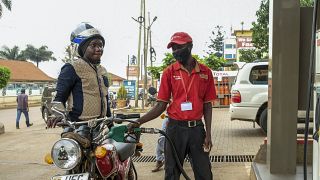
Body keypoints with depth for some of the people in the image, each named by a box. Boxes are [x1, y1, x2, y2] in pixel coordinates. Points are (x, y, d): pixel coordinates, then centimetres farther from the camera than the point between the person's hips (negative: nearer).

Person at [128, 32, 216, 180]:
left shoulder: (205, 72, 2)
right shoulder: (169, 72, 0)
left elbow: (207, 105, 5)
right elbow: (161, 105, -1)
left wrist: (208, 133, 0)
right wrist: (139, 122, -12)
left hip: (197, 128, 1)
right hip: (175, 128, -1)